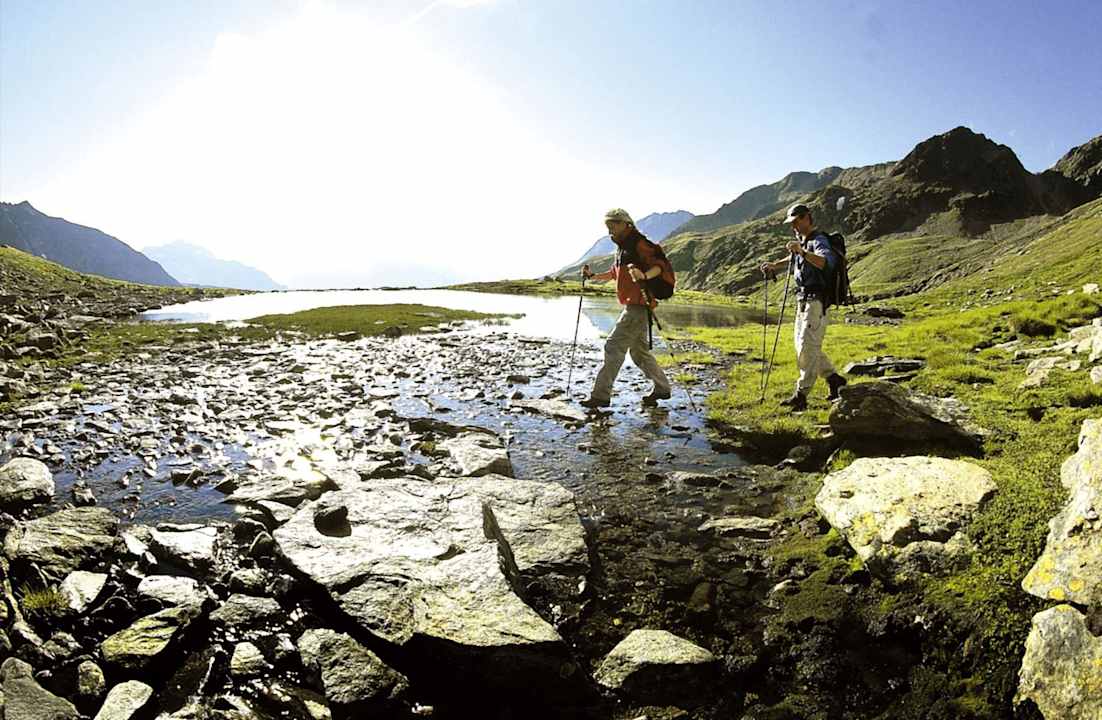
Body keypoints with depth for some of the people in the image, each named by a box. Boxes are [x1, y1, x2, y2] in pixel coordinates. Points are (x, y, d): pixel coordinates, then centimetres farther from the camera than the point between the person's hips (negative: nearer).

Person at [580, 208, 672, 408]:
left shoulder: (639, 244, -11)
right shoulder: (622, 247, 19)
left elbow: (658, 267, -21)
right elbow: (614, 273, 31)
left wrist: (644, 276, -40)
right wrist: (593, 276, 21)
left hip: (638, 306, -10)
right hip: (632, 307, 10)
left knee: (614, 346, -11)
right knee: (639, 351, 16)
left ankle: (601, 395, -9)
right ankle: (662, 388, 27)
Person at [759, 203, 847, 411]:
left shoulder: (818, 240, -14)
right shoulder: (803, 241, 17)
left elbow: (828, 261, -35)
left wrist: (802, 252, -47)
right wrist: (774, 265, 30)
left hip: (815, 301, -10)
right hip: (803, 300, 10)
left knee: (807, 347, -11)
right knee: (803, 345, 16)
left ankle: (801, 395, -9)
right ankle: (834, 379, 28)